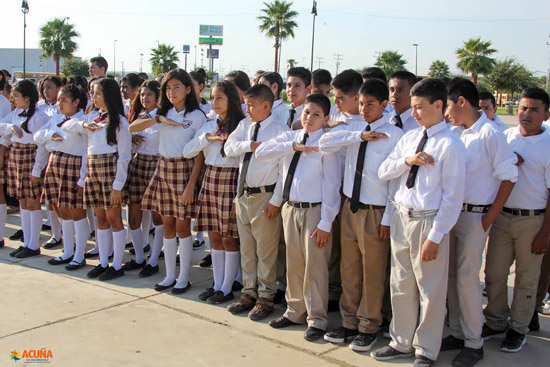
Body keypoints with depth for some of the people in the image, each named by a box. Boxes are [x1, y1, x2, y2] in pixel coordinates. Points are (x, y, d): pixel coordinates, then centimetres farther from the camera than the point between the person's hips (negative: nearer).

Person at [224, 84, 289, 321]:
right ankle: (249, 293, 29)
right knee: (246, 248, 16)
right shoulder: (244, 125, 8)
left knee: (266, 250, 3)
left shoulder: (280, 130, -12)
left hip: (265, 196, -7)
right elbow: (229, 148, -1)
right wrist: (250, 145, -16)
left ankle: (265, 298, 17)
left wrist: (276, 200, -15)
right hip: (243, 194, 7)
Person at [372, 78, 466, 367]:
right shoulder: (409, 138, 9)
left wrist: (435, 237, -16)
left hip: (428, 221, -6)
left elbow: (453, 197, -14)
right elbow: (383, 172, 9)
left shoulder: (451, 145, -12)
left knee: (431, 290, 7)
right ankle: (401, 343, 34)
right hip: (401, 216, 7)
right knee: (401, 286, 17)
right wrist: (407, 160, -10)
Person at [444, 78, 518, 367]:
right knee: (450, 275, 12)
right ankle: (457, 332, 27)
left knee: (467, 277, -3)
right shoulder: (456, 134, 8)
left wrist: (489, 218, -10)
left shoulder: (490, 134, -12)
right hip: (451, 212, 7)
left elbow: (508, 178, -10)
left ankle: (473, 342, 12)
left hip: (475, 215, -7)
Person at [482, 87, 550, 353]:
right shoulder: (505, 137, 5)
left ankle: (518, 329, 25)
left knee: (526, 279, 9)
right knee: (494, 273, 9)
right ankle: (495, 323, 27)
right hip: (501, 215, 4)